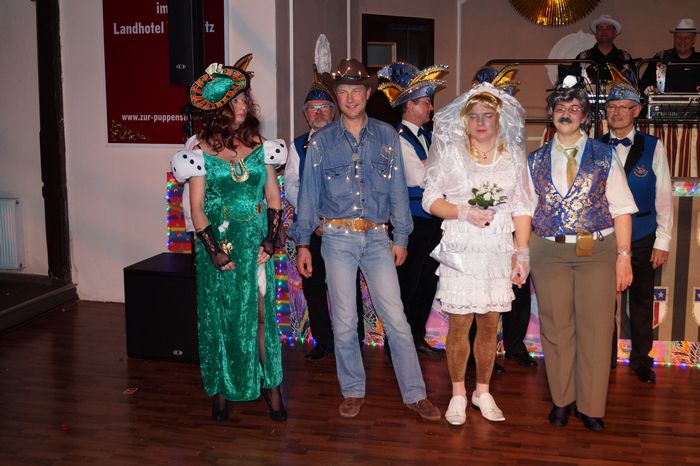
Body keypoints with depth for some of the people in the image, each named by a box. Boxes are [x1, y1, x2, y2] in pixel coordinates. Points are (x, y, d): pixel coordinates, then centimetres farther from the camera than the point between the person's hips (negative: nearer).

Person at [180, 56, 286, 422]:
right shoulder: (203, 148, -2)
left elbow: (273, 197, 6)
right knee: (219, 315, 6)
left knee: (260, 314, 1)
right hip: (218, 243, -1)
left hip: (255, 243, 1)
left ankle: (270, 386, 11)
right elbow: (196, 205, -3)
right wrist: (214, 250, -11)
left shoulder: (259, 143, 5)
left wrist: (270, 240, -5)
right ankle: (221, 389, 19)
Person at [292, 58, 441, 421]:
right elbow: (308, 194, 6)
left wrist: (400, 238, 5)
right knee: (344, 322, 5)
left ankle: (414, 394, 8)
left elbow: (397, 189, 8)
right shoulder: (322, 141, 5)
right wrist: (302, 243, 3)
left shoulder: (386, 136, 7)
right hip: (337, 238, 0)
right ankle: (353, 391, 21)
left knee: (396, 319, -2)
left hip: (377, 237, 0)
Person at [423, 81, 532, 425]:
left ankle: (483, 392, 22)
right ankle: (458, 395, 15)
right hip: (460, 251, -2)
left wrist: (522, 253, 1)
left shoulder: (512, 157, 10)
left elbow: (521, 209, 8)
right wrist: (464, 212, -13)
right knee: (459, 324, 0)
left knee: (490, 325, 6)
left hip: (498, 252, 2)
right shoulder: (450, 153, 3)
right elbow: (430, 201, 2)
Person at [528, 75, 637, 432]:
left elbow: (621, 209, 2)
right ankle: (562, 400, 22)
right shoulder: (535, 160, 9)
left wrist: (623, 256, -6)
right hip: (548, 252, 1)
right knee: (555, 327, 7)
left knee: (595, 328, 1)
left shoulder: (604, 156, 5)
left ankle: (590, 406, 15)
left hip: (598, 251, -1)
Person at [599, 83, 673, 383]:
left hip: (642, 239, 0)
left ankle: (640, 359, 26)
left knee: (642, 301, 10)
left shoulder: (653, 147, -1)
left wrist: (662, 241, -4)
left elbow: (664, 197, -1)